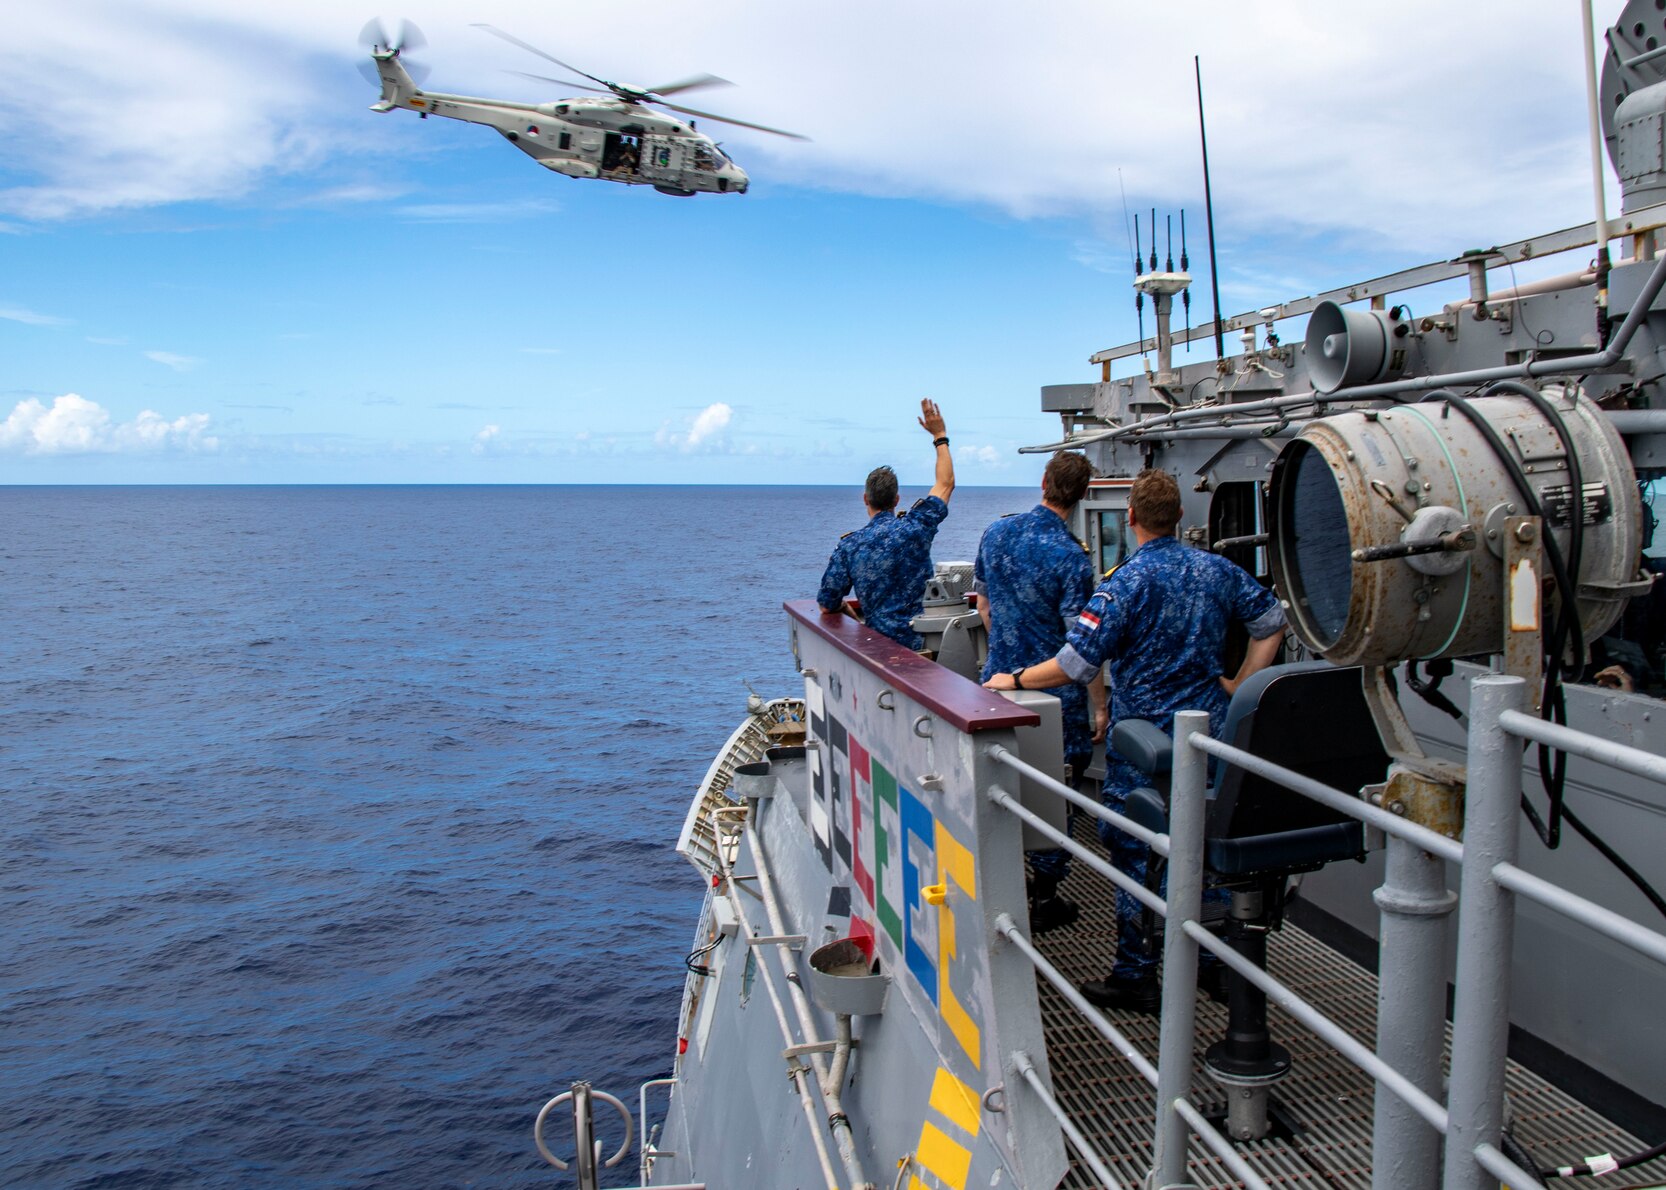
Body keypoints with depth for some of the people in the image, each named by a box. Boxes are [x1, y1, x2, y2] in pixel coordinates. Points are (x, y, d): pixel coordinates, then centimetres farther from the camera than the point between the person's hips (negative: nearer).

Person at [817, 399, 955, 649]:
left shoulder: (849, 546, -5)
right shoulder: (915, 527, -5)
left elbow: (827, 606, -1)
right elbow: (946, 483, 13)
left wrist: (843, 604, 23)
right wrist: (940, 436, 22)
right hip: (926, 638, 1)